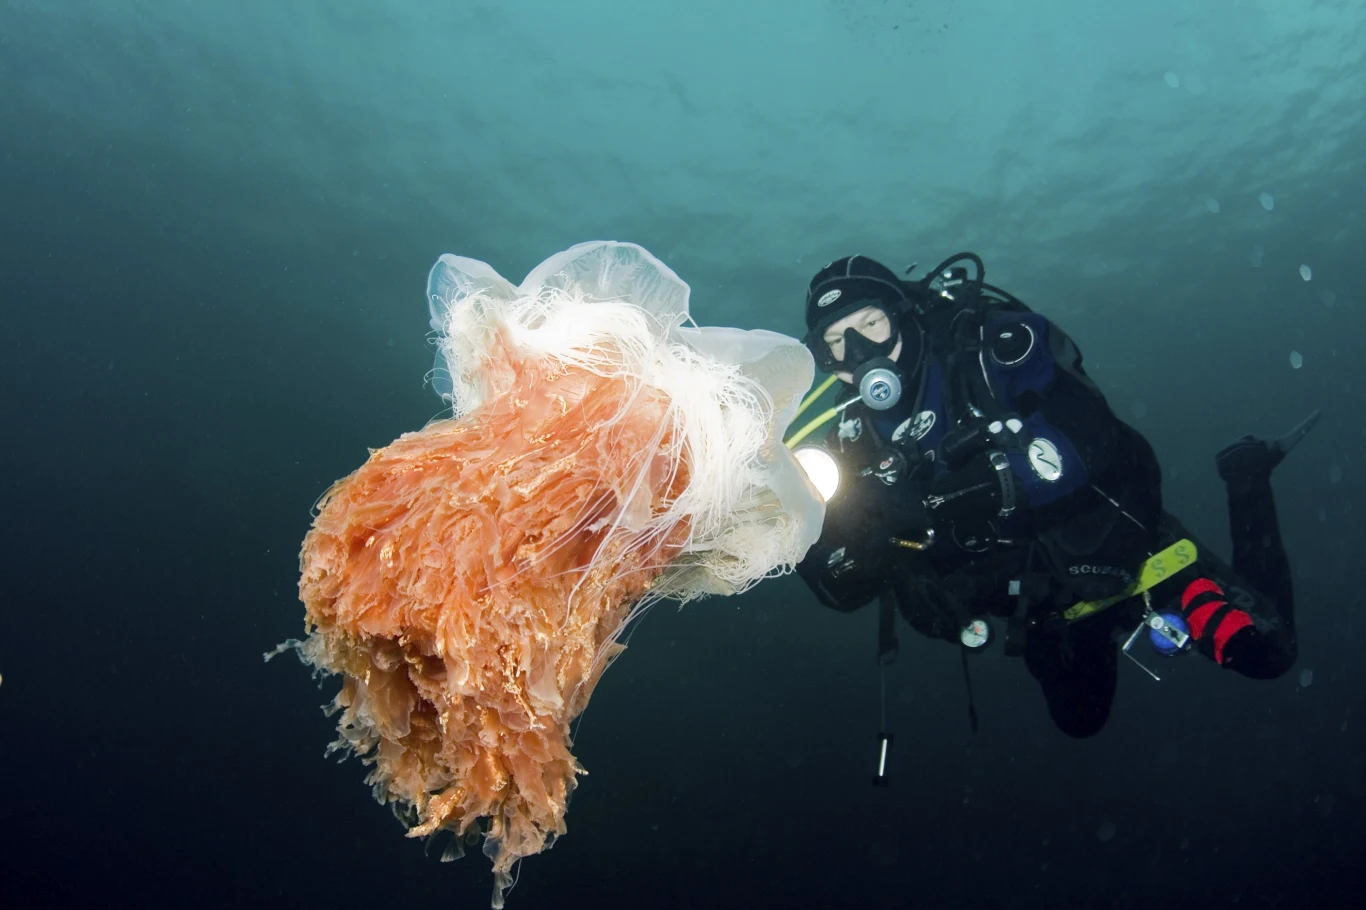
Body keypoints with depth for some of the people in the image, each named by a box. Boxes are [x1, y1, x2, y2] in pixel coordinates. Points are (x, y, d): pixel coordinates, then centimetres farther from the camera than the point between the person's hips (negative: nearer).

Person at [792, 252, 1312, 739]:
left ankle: (1244, 480, 15)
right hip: (1035, 599, 5)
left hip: (1112, 544, -4)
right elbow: (847, 591, -12)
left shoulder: (995, 344, -24)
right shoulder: (854, 444, -13)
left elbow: (1089, 451, -35)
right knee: (1080, 721, 23)